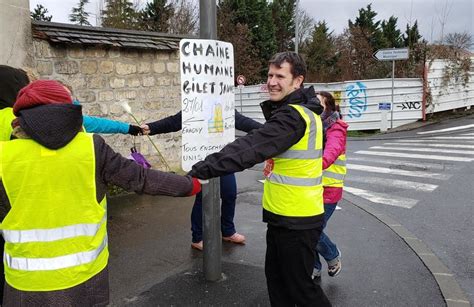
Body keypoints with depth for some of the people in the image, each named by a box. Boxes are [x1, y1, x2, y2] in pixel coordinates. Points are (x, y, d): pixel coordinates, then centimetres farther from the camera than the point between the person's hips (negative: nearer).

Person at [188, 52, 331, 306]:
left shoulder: (293, 116, -23)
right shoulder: (302, 111, 10)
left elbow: (250, 148, -33)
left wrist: (201, 170, -36)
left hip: (297, 220, -10)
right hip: (283, 215, 10)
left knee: (299, 286, 7)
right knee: (276, 277, 22)